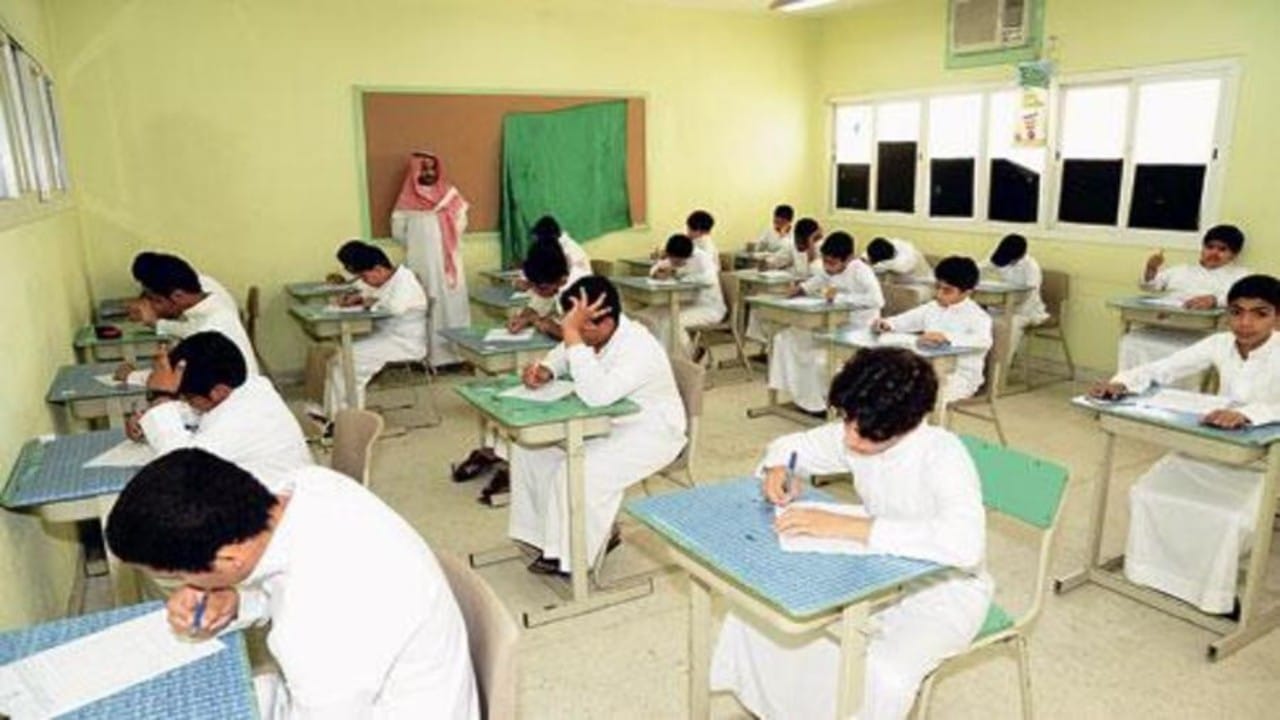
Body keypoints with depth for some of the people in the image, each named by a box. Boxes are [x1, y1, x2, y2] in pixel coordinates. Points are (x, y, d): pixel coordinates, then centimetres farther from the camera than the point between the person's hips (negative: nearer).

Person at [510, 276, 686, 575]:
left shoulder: (638, 348, -33)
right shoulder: (592, 335, -8)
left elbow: (595, 395, -46)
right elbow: (563, 353, 15)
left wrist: (572, 334, -44)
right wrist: (546, 370, -9)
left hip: (648, 434, -9)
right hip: (605, 422, 9)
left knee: (577, 474, -30)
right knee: (530, 449, 2)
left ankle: (574, 555, -6)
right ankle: (551, 536, 12)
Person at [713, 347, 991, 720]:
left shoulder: (944, 456, -30)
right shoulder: (854, 434, -11)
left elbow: (964, 544, -46)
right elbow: (794, 444, 7)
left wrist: (843, 526, -46)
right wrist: (778, 468, -19)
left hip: (944, 588, -6)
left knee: (882, 675, -33)